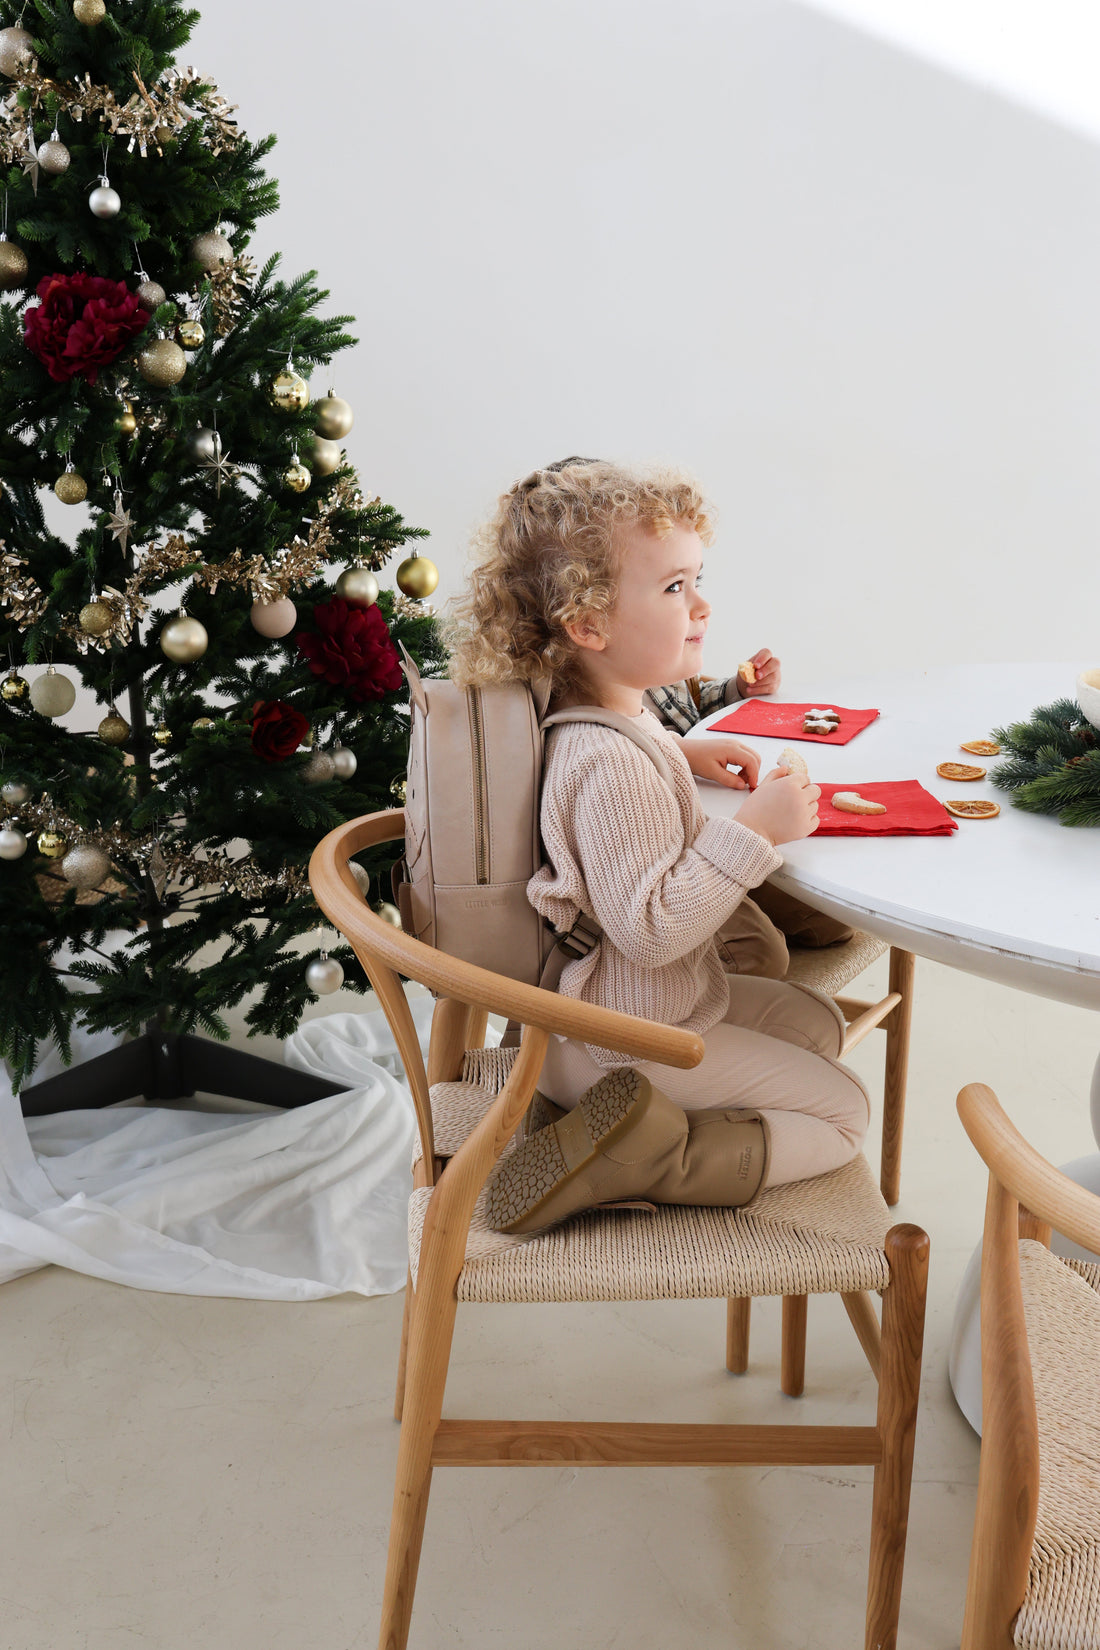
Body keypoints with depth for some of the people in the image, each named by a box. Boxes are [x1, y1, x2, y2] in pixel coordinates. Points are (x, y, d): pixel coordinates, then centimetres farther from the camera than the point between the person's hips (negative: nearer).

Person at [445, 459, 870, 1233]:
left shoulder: (616, 717, 2)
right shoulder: (610, 763, -31)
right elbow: (650, 928, -33)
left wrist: (686, 753, 11)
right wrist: (753, 831, -30)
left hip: (674, 993, 10)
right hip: (632, 1043, -10)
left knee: (819, 1020, 25)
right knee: (842, 1111, 0)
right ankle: (632, 1157, -12)